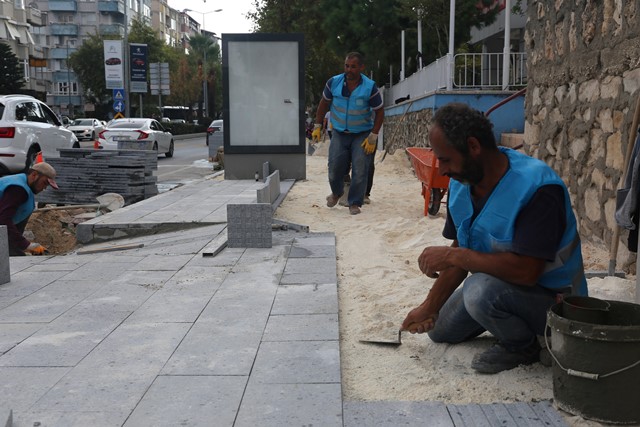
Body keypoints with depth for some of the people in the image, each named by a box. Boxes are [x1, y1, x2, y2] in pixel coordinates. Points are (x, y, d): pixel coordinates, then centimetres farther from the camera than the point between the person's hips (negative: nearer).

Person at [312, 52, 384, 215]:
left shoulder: (370, 87, -13)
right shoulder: (333, 82, -7)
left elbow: (379, 112, -5)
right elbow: (324, 103, 8)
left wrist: (373, 137, -11)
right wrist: (317, 126, 5)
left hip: (362, 135, -2)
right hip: (339, 133, 2)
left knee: (360, 170, -8)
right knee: (335, 168, 2)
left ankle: (355, 203, 6)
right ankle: (336, 193, 32)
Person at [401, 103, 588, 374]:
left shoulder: (537, 188, -32)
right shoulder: (462, 183, -6)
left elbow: (526, 271, -38)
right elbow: (461, 256, 2)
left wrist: (452, 255, -32)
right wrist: (429, 307, -1)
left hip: (551, 297, -8)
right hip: (498, 282, 8)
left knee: (482, 289, -36)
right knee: (439, 330, 14)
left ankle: (523, 347, -6)